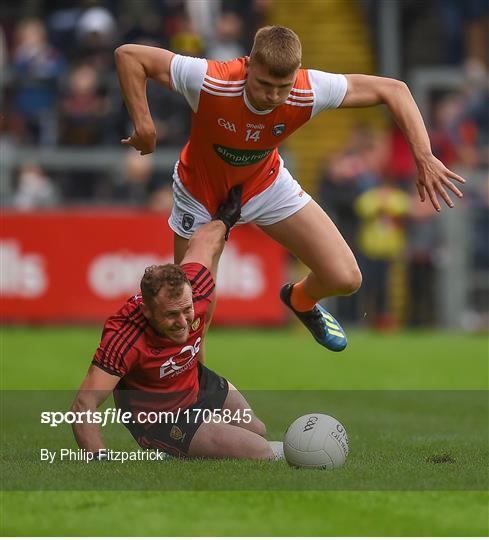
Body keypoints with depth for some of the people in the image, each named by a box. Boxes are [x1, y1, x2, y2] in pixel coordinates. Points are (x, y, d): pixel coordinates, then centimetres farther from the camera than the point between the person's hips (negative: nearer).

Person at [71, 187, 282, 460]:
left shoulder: (195, 287, -27)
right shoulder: (125, 340, -42)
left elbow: (206, 241, -4)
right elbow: (84, 406, -44)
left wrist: (224, 218, 18)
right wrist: (101, 459, -57)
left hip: (198, 383, 7)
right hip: (159, 419, -7)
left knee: (257, 429, 27)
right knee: (261, 454, -13)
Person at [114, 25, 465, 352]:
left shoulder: (309, 92, -32)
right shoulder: (210, 83, -39)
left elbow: (393, 90, -21)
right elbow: (128, 55, -31)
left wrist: (424, 158, -28)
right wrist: (144, 125, -36)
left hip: (265, 183, 2)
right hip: (200, 190, -2)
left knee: (345, 278, -5)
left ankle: (301, 300, 33)